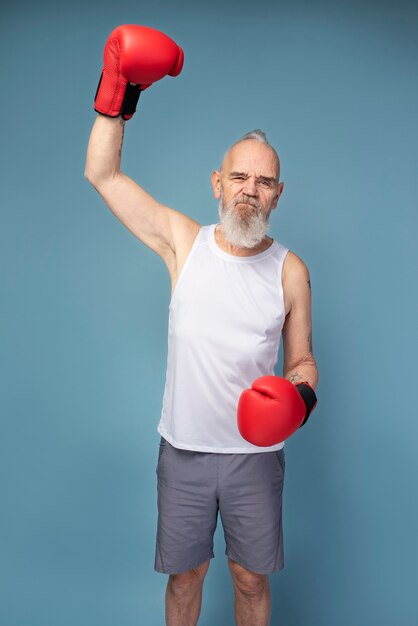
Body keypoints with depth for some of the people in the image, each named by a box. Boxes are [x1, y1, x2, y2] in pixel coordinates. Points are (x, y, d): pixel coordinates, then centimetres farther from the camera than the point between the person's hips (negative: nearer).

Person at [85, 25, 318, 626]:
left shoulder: (291, 270, -4)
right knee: (184, 575, 17)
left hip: (255, 452, 0)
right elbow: (103, 174, -5)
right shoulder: (183, 241, -4)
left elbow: (302, 361, 3)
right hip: (184, 448, 0)